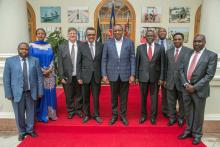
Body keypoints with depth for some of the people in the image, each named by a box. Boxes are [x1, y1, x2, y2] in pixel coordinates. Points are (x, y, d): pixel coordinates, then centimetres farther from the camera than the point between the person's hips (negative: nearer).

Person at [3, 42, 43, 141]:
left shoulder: (35, 60, 2)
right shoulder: (10, 61, 0)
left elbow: (39, 77, 2)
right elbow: (6, 79, 0)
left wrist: (40, 91, -1)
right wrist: (8, 93, -5)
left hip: (31, 92, 1)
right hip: (17, 92, -1)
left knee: (30, 112, 13)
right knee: (19, 114, 11)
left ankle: (30, 130, 33)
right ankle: (22, 132, 31)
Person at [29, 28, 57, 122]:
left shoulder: (49, 46, 10)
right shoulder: (32, 46, 1)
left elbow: (52, 59, 7)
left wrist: (49, 69, -9)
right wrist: (42, 70, -11)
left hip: (50, 73, 3)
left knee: (50, 93, 7)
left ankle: (51, 113, 18)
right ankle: (42, 115, 14)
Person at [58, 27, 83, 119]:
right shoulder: (61, 47, 0)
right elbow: (60, 63, 0)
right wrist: (62, 77, -5)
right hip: (67, 76, 1)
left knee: (79, 95, 13)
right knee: (69, 96, 12)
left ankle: (78, 110, 35)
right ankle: (71, 111, 33)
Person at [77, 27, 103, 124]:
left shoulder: (100, 45, 1)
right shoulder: (82, 46, 0)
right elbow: (78, 63, -1)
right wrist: (79, 77, -4)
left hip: (97, 76, 0)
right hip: (85, 75, 0)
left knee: (96, 97, 9)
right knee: (86, 97, 12)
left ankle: (96, 115, 26)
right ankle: (86, 114, 29)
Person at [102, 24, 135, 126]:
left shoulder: (129, 42, 0)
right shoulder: (108, 43, 1)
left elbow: (132, 59, 0)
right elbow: (104, 60, 2)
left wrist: (132, 74, -6)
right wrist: (104, 74, -4)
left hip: (125, 74, 0)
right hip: (113, 74, 0)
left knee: (124, 97, 10)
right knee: (114, 96, 12)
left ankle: (123, 115, 27)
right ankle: (114, 115, 28)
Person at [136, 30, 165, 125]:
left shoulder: (160, 48, 1)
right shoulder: (140, 48, 2)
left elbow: (162, 64, 1)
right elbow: (137, 63, 3)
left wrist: (161, 78, -3)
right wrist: (136, 76, 0)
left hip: (155, 76, 0)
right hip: (143, 76, 1)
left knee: (154, 97, 9)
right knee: (143, 97, 11)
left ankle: (153, 116, 25)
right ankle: (143, 115, 28)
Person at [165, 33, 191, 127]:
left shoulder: (189, 51, -6)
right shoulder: (169, 52, 7)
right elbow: (166, 67, 10)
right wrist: (165, 79, 7)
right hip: (170, 81, 3)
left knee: (182, 102, 13)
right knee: (171, 101, 12)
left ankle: (181, 118, 33)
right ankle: (172, 118, 30)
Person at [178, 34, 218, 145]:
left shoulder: (211, 55, -7)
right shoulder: (188, 54, 8)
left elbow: (210, 74, -13)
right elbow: (182, 70, 7)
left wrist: (195, 87, -16)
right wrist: (185, 84, -7)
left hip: (199, 89, -4)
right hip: (186, 88, 4)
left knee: (198, 113, 10)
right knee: (188, 111, 15)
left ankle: (197, 134, 29)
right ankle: (188, 131, 33)